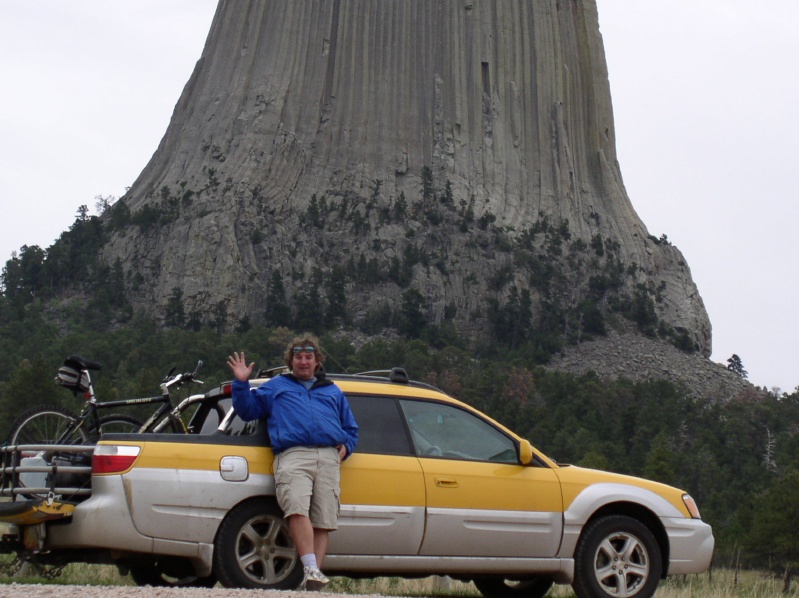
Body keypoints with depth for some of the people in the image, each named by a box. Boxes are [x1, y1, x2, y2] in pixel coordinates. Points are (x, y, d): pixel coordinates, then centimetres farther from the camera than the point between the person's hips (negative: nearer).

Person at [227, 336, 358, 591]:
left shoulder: (333, 391, 34)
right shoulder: (276, 386, 31)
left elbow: (351, 428, 34)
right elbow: (247, 410, 25)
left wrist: (346, 446, 14)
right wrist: (241, 383, 11)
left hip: (329, 458, 2)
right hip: (292, 456, -2)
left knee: (323, 522, -11)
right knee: (298, 510, -27)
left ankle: (312, 576, -14)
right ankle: (311, 569, -34)